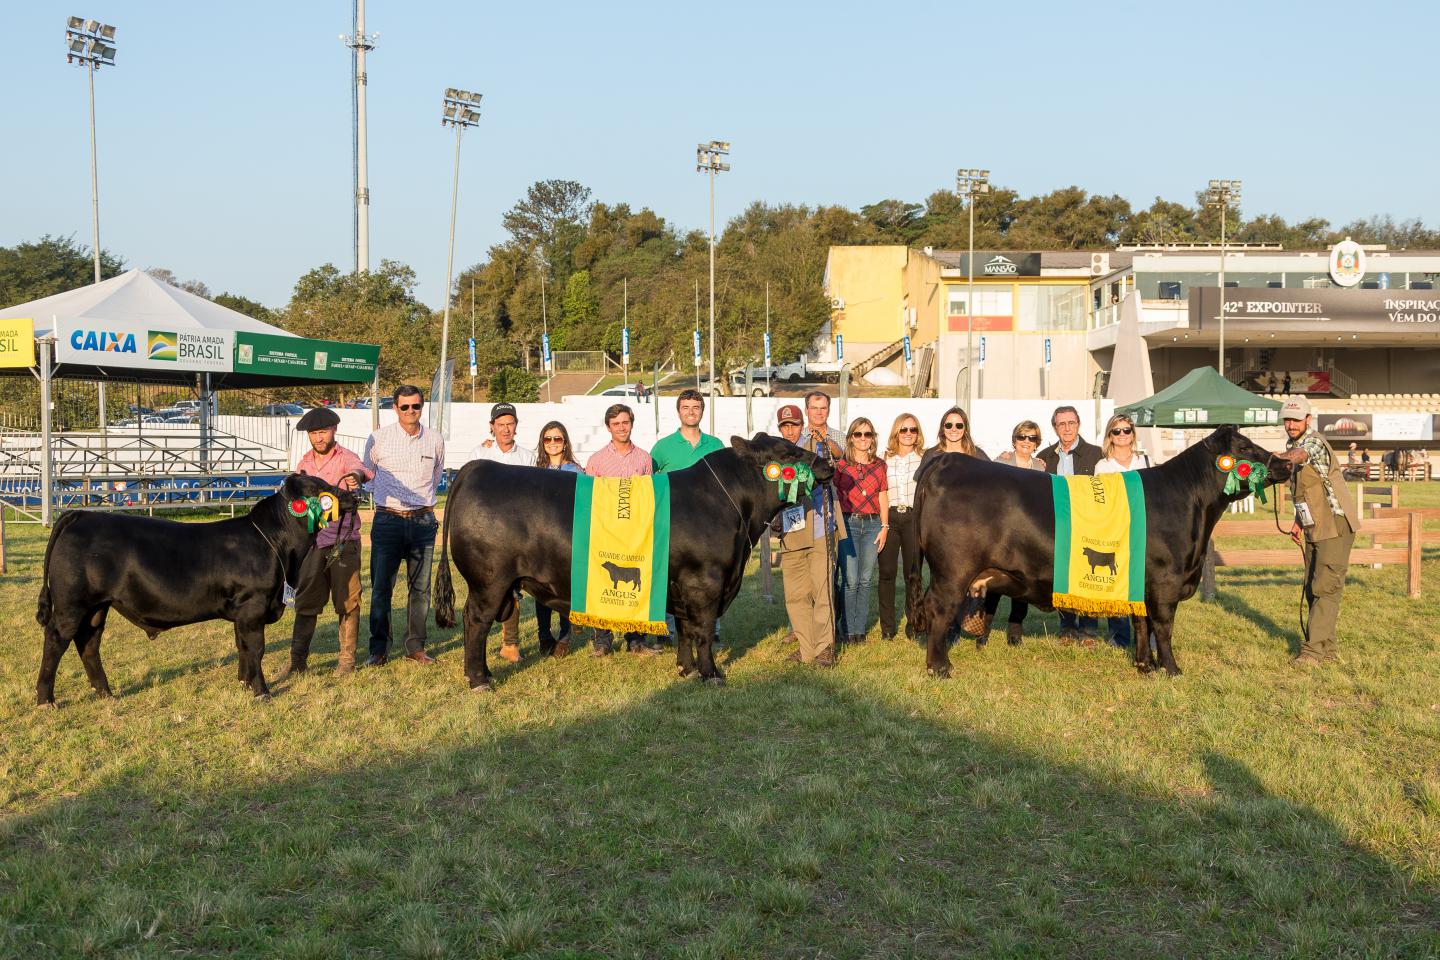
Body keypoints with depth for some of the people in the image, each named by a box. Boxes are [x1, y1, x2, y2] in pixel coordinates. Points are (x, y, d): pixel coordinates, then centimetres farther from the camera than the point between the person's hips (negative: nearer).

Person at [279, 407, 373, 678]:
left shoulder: (345, 457, -7)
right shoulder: (304, 464, 10)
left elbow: (359, 469, -31)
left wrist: (356, 476, -54)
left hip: (344, 540, -4)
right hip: (313, 540, 4)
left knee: (347, 601, 4)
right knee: (306, 601, 6)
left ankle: (347, 658, 15)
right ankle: (297, 660, 12)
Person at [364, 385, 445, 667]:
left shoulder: (435, 441, 5)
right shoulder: (378, 439, 0)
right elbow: (367, 474, 17)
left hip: (423, 520, 2)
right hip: (387, 520, -2)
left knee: (420, 587, 6)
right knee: (381, 587, -3)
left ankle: (415, 647, 15)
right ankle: (379, 649, 6)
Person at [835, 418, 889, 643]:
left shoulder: (879, 465, 9)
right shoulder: (840, 465, 1)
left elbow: (883, 498, 10)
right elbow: (833, 496, 1)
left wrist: (884, 527, 3)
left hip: (873, 524, 3)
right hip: (848, 524, -3)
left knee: (866, 580, 5)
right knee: (851, 581, -6)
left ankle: (860, 628, 13)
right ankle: (849, 630, 3)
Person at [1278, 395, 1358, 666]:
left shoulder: (1314, 441, -16)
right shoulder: (1293, 445, 11)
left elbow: (1298, 456, -42)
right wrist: (1298, 522, 18)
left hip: (1336, 524, -9)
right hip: (1313, 527, 9)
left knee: (1326, 587, -10)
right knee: (1312, 588, 10)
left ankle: (1314, 649, -10)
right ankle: (1327, 647, 19)